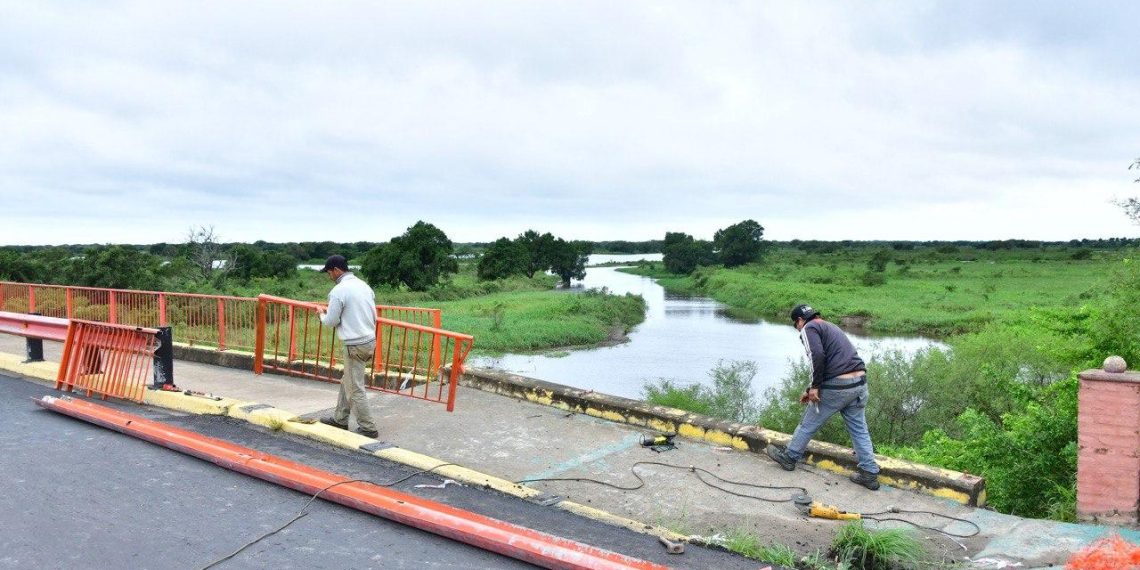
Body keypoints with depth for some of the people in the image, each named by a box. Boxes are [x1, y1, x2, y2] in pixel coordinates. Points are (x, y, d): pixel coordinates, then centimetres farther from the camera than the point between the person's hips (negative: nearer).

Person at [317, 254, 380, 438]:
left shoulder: (339, 290, -15)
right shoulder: (363, 285, 10)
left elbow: (330, 321, -11)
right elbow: (373, 315, 15)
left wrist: (322, 314, 11)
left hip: (355, 345, -9)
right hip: (369, 339, 9)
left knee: (355, 389, 0)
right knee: (347, 382, 20)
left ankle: (368, 428, 4)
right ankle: (339, 419, 30)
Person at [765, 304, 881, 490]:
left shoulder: (809, 328, -2)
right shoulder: (830, 327, 26)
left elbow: (817, 356, -20)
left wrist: (815, 386, -12)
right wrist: (812, 389, 31)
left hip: (838, 387, -8)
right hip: (859, 382, 8)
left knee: (809, 424, 10)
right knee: (859, 429, 13)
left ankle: (789, 457, 25)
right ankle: (870, 474, 12)